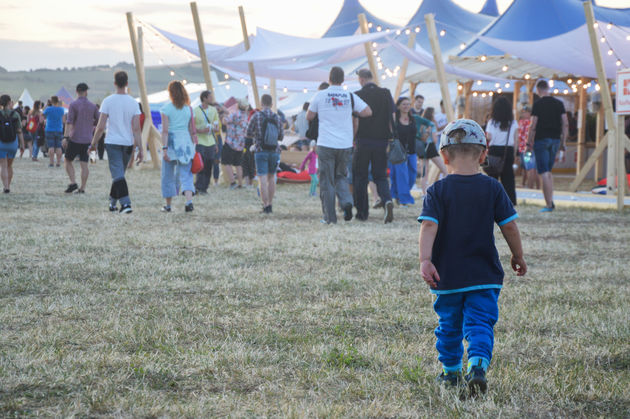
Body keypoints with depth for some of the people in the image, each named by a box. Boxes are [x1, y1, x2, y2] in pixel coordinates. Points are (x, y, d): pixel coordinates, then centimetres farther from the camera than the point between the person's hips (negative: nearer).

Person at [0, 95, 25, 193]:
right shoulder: (15, 115, -7)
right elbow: (19, 131, -7)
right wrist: (22, 144, -2)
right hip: (13, 144, 2)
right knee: (9, 165, 19)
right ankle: (8, 186, 24)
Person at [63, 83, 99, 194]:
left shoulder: (73, 105, -7)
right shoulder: (93, 106, 5)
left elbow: (69, 122, -14)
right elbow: (98, 122, 11)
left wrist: (65, 137, -17)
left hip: (75, 139, -3)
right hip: (87, 139, 3)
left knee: (68, 161, 10)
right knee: (84, 164, 3)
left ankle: (73, 183, -6)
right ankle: (82, 188, -1)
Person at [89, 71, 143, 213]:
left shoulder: (108, 101, -7)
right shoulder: (133, 103, -1)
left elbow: (101, 127, -8)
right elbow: (136, 129, -4)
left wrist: (93, 144, 3)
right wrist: (140, 149, -2)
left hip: (112, 143, -3)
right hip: (128, 143, 3)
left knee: (118, 175, -7)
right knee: (119, 174, 18)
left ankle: (125, 203, -22)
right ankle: (112, 202, 28)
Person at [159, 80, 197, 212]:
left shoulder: (166, 109, -5)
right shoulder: (189, 109, 7)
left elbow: (165, 131, -11)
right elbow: (192, 130, 8)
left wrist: (164, 148, -12)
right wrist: (193, 147, 14)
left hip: (172, 142, -3)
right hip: (186, 142, 3)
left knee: (168, 175, 10)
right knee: (186, 174, 0)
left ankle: (168, 205, 19)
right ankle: (189, 201, -21)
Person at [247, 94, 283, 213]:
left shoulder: (256, 116, -7)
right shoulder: (277, 117, 1)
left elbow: (248, 133, -2)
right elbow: (281, 136, 6)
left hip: (261, 151, -3)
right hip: (274, 151, 3)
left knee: (263, 179, -4)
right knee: (271, 177, 16)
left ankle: (266, 206, -10)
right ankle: (270, 205, 19)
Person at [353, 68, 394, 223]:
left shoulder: (358, 96, -6)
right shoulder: (385, 93, 3)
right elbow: (392, 118, 2)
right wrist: (390, 139, 9)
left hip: (363, 141, -2)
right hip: (381, 141, 3)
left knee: (360, 177, 10)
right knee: (380, 175, 9)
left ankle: (362, 212, 11)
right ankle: (387, 200, -19)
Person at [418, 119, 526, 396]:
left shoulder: (438, 191, -5)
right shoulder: (492, 189, -2)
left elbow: (429, 226, -18)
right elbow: (509, 226, 1)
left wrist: (425, 260, -23)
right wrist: (518, 257, 14)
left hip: (447, 275, 0)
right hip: (484, 275, 0)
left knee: (449, 324, 16)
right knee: (480, 322, -1)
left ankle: (451, 372, 27)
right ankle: (477, 365, -23)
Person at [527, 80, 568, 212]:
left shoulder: (538, 104, -8)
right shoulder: (559, 103, 7)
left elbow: (533, 126, -11)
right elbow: (565, 124, 5)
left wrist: (529, 142, -3)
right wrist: (562, 142, 11)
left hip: (541, 140, -5)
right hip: (555, 140, 5)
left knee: (544, 173, -5)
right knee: (549, 171, 18)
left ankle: (549, 204, -11)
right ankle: (551, 201, 15)